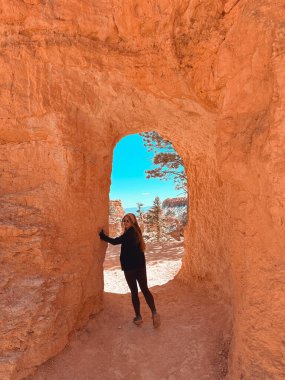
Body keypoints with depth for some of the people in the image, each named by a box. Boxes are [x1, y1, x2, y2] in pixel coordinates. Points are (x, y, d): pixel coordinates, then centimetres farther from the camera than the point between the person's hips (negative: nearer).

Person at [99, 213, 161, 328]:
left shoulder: (129, 233, -15)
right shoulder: (136, 232, 11)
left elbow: (115, 241, -20)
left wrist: (102, 235, -9)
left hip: (130, 267, -7)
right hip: (140, 265, 7)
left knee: (134, 291, 6)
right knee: (145, 289, 11)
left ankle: (138, 317, 17)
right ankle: (154, 313, 1)